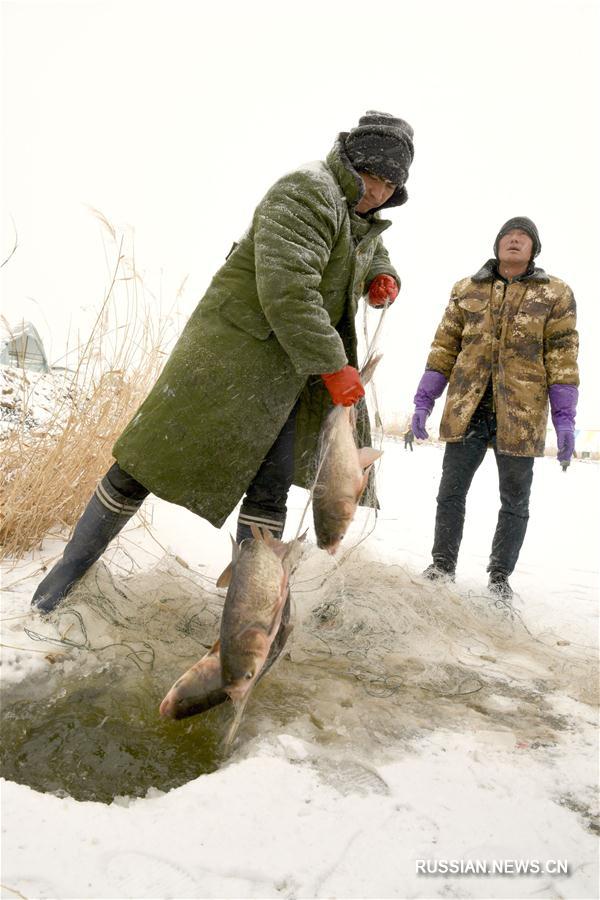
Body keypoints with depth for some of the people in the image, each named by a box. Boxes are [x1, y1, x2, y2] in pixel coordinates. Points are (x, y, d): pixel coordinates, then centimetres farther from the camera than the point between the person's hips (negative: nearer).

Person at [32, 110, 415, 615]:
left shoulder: (365, 221, 15)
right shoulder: (306, 193, -14)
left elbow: (374, 251, 39)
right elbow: (286, 291, -26)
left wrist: (383, 277, 14)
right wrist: (333, 366, -23)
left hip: (290, 374, 8)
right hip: (233, 349, -8)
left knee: (270, 493, 1)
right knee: (150, 463, -3)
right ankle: (72, 567, 16)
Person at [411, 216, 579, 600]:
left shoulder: (555, 294, 5)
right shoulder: (466, 289, 10)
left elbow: (562, 356, 0)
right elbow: (445, 347, 9)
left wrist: (565, 418, -7)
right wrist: (424, 400, 1)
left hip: (521, 414, -1)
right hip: (467, 409, 1)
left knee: (515, 502, 7)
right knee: (451, 492, 5)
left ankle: (500, 577, 22)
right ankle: (442, 565, 21)